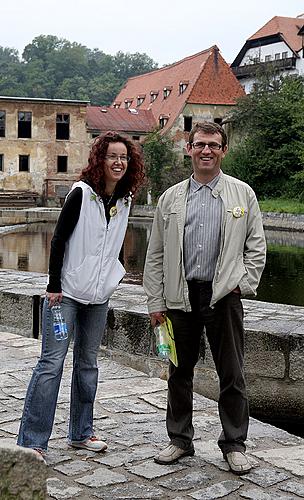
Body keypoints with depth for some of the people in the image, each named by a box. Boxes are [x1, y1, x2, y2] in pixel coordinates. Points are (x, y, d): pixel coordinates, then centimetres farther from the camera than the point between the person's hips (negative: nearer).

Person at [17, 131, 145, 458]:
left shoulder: (124, 200, 7)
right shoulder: (82, 193, -11)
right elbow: (59, 240, -12)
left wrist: (111, 276, 15)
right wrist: (54, 286, -14)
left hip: (99, 295, 6)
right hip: (67, 292, -6)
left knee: (87, 363, 13)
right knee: (52, 361, -7)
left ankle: (80, 432, 25)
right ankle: (31, 441, -1)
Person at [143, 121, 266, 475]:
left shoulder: (242, 194, 5)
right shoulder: (171, 198, 8)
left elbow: (256, 246, 8)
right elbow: (155, 254, 8)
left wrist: (244, 284, -4)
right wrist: (155, 302, 4)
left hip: (223, 296, -1)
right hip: (180, 296, 2)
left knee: (232, 375, 4)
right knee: (179, 372, 11)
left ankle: (233, 444, 19)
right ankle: (180, 439, 26)